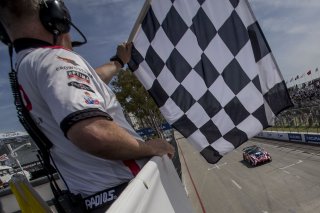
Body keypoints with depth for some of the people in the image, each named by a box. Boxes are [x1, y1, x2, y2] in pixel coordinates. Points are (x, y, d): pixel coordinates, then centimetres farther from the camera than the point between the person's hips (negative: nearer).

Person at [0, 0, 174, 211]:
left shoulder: (25, 68, 10)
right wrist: (148, 147, -21)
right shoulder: (54, 59, -21)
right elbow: (94, 133, -38)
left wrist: (119, 61, 34)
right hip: (124, 184, -9)